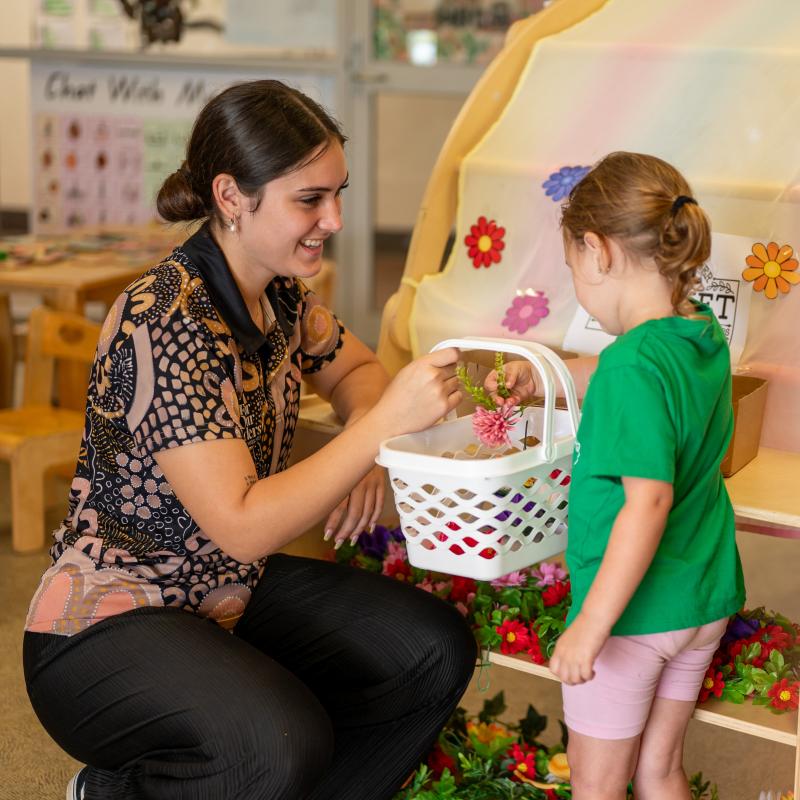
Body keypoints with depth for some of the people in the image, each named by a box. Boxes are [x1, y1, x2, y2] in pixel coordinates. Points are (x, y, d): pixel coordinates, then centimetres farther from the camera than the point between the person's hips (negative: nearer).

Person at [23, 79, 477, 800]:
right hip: (105, 627, -8)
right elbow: (244, 525, -30)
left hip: (234, 594, 8)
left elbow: (354, 368, 20)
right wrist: (387, 423, -31)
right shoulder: (165, 323, -26)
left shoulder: (279, 293, 0)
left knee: (437, 651, -6)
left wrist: (361, 455, -2)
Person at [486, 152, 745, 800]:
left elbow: (648, 502, -31)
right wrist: (543, 372, 26)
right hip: (704, 600, 8)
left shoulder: (635, 365, -25)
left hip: (633, 609, -7)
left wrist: (592, 624, -29)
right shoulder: (704, 336, 0)